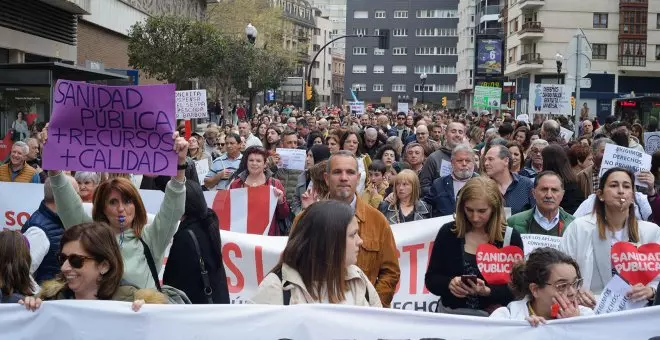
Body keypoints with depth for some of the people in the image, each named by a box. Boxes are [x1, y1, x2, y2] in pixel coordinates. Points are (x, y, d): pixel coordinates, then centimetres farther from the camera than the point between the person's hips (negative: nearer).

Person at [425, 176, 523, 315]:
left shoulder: (511, 237, -1)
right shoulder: (448, 232, 2)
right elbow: (430, 279, 5)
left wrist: (487, 291, -19)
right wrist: (449, 284, -15)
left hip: (493, 316, -2)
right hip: (451, 314, 2)